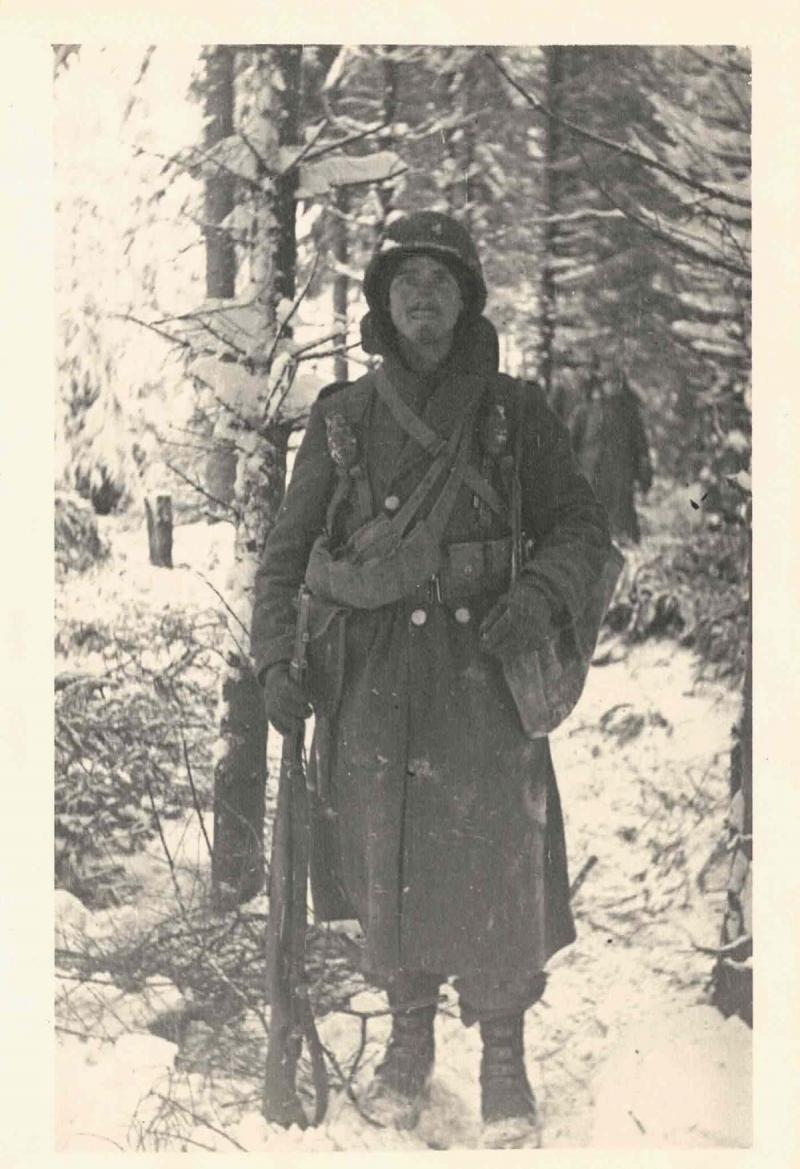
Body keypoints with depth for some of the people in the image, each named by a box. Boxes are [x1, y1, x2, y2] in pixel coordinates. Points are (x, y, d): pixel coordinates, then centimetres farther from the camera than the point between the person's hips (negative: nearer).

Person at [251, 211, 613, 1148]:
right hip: (373, 673, 1)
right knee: (386, 858, 6)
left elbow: (581, 526, 6)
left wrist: (540, 595, -14)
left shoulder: (514, 413, 4)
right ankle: (408, 1043, 26)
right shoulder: (342, 419, 6)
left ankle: (504, 1061, 14)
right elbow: (288, 552, 9)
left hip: (482, 665, -1)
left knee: (495, 859, -3)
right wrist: (275, 659, -4)